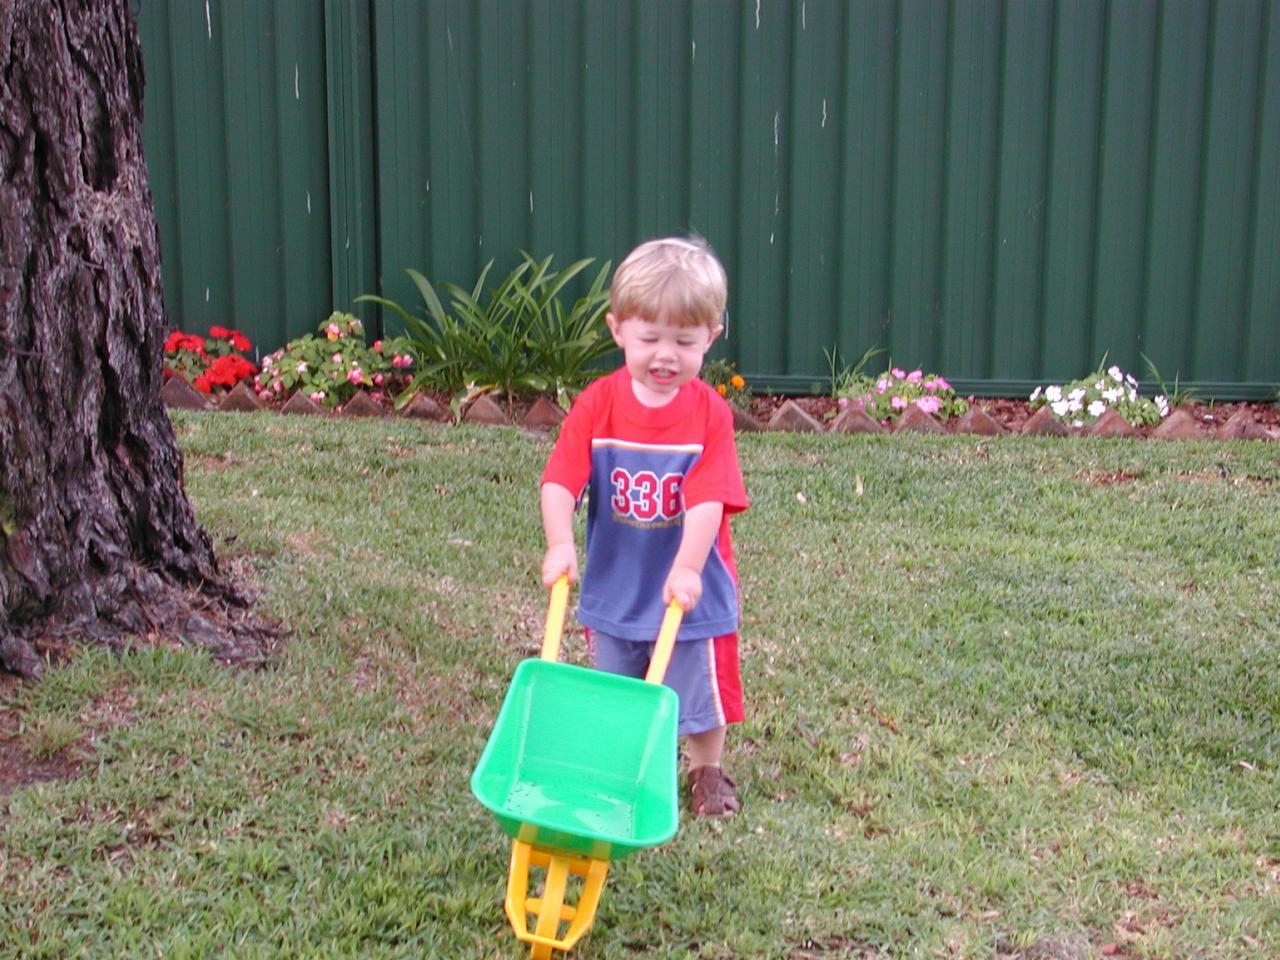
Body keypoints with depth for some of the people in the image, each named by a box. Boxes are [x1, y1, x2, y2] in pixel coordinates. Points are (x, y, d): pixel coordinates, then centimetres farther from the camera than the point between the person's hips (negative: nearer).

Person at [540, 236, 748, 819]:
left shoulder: (709, 413, -14)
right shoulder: (598, 405, -10)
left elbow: (708, 500, -23)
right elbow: (560, 480, -17)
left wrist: (687, 567, -34)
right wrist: (560, 543, -33)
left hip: (689, 589, -1)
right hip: (613, 587, 2)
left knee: (701, 694, 14)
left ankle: (707, 773, 39)